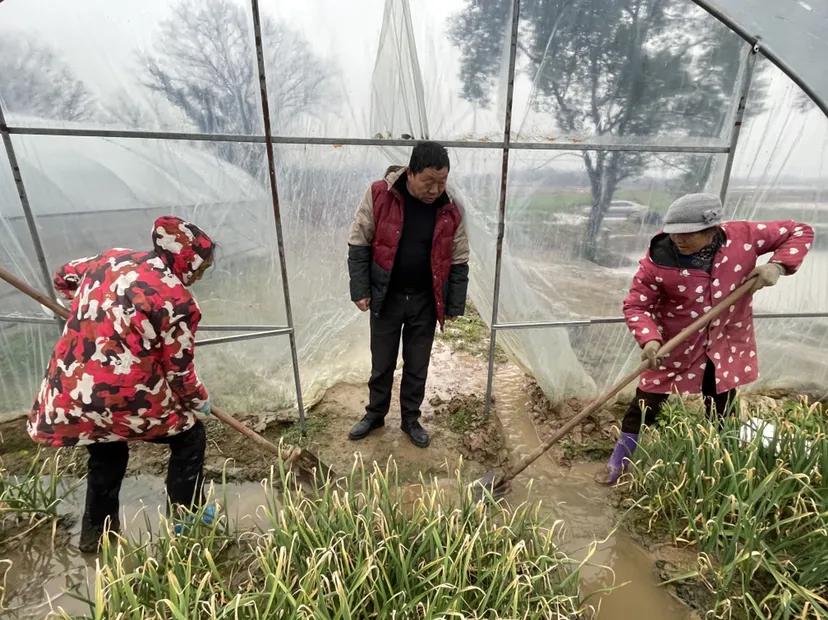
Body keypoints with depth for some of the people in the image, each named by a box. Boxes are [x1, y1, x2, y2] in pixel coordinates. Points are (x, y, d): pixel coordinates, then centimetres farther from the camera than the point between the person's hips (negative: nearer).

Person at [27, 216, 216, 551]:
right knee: (189, 436, 17)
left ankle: (96, 530, 48)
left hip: (69, 392, 8)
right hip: (125, 397, -7)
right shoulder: (177, 300, -15)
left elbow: (65, 276, 26)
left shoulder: (112, 258, 5)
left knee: (106, 455, 32)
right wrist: (199, 400, 10)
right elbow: (179, 371, -9)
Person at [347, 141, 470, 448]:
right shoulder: (378, 195, -12)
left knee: (417, 367, 13)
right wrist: (360, 290, -10)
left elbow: (459, 263, 0)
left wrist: (455, 307, -2)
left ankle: (411, 419, 34)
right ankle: (375, 414, 38)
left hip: (425, 301, 1)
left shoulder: (450, 210, -7)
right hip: (385, 298, -1)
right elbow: (358, 245, -6)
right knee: (382, 364, 14)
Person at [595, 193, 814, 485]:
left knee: (721, 414, 18)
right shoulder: (659, 261, -22)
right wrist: (649, 340, -33)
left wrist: (778, 265, -18)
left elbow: (800, 231, 1)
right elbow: (635, 305, -17)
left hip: (727, 344, 3)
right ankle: (617, 464, 25)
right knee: (646, 404, 5)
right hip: (675, 348, -2)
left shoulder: (744, 235, -14)